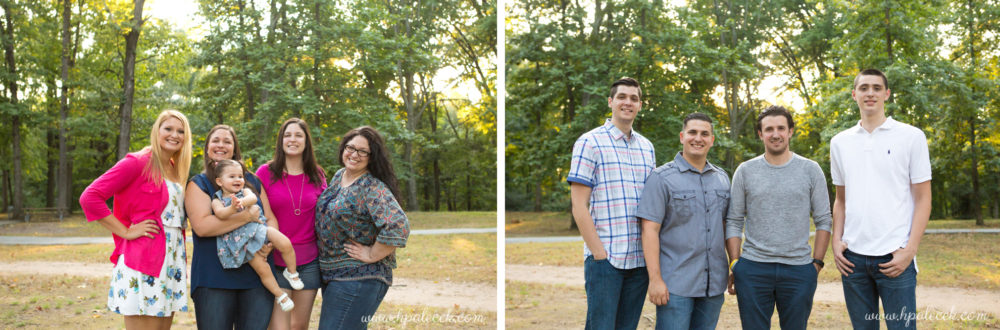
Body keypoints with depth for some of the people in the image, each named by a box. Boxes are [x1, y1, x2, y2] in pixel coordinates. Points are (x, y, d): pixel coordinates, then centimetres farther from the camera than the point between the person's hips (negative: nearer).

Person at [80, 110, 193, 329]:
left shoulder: (176, 170, 13)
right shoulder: (138, 162, -8)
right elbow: (89, 197, -15)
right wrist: (126, 232, -14)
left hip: (171, 261, 8)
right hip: (143, 261, -8)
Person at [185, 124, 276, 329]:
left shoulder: (253, 181, 16)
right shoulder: (199, 184, 4)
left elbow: (270, 218, 14)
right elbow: (201, 226, -12)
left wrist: (268, 243, -8)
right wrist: (247, 217, -14)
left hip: (257, 275, 3)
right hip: (214, 280, -3)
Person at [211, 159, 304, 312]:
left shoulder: (245, 191, 11)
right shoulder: (217, 200, 4)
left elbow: (253, 198, -14)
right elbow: (220, 214, -18)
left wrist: (242, 202, -36)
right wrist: (232, 208, -38)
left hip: (258, 227, 2)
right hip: (243, 240, -2)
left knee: (286, 244, -18)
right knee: (262, 269, -7)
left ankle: (291, 273, 9)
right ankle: (279, 295, 13)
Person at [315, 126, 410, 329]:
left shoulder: (373, 188, -18)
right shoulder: (338, 176, 8)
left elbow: (398, 226, -32)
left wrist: (371, 255, -22)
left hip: (359, 280, -9)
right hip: (330, 274, 9)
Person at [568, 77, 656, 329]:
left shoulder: (647, 147, 14)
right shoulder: (590, 142, -3)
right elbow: (579, 207, -8)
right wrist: (600, 253, -12)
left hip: (640, 259, 5)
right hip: (605, 257, -5)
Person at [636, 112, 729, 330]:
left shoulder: (722, 178, 13)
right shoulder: (662, 178, -4)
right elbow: (650, 230, -10)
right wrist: (655, 279, -16)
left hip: (714, 285, 5)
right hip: (676, 285, -5)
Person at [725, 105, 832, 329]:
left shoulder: (811, 170, 5)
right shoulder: (745, 171, 5)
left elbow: (823, 221, 5)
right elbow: (733, 222, 6)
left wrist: (817, 262, -1)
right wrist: (734, 264, -1)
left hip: (798, 269, 0)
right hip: (752, 269, 0)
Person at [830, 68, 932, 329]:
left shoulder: (911, 137, 1)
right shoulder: (840, 142, 11)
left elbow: (923, 199, 0)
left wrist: (909, 250, -10)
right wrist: (836, 241, 4)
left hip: (894, 257, -3)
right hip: (852, 256, 3)